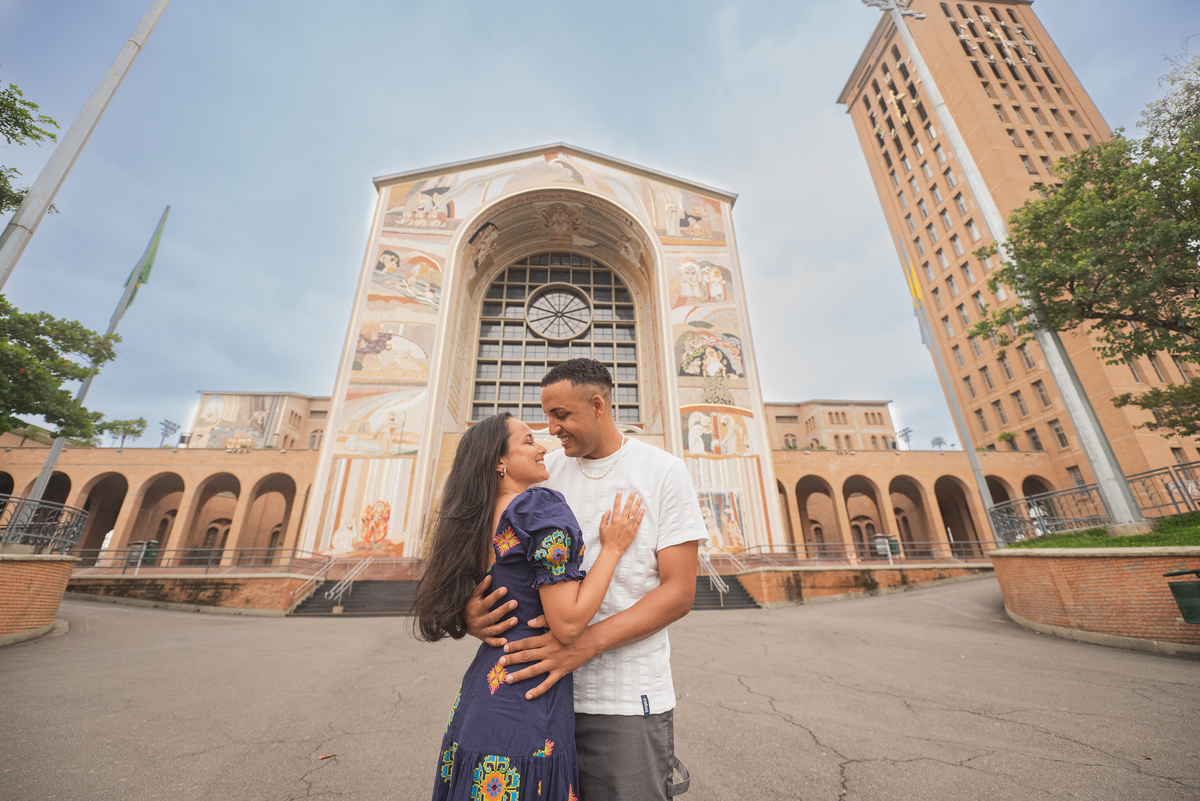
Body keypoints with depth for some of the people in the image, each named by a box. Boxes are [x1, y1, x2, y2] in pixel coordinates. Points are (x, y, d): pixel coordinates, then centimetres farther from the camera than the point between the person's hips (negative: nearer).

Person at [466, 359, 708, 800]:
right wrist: (471, 610, -16)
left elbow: (679, 593, -11)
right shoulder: (546, 472, 4)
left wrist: (586, 643, -23)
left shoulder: (663, 471, -7)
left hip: (627, 702, -3)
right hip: (545, 689, 4)